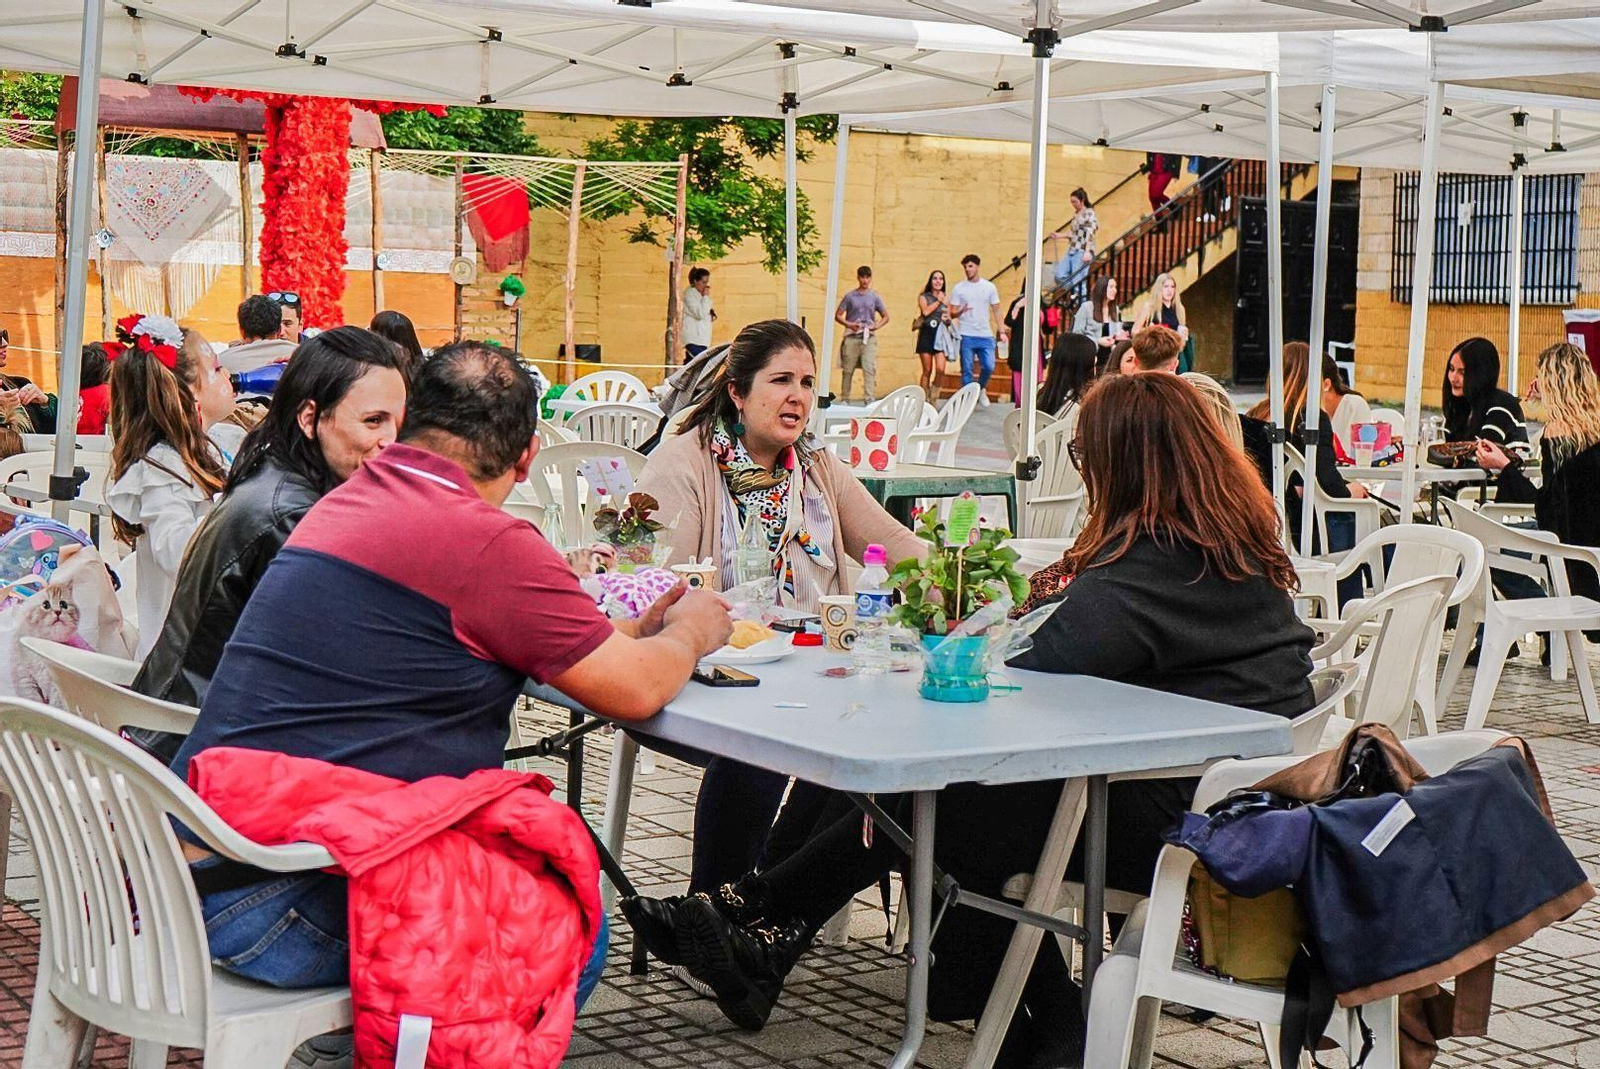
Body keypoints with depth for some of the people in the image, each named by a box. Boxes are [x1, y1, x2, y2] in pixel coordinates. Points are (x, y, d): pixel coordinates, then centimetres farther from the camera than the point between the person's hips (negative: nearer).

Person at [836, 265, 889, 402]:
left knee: (869, 368, -11)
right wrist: (849, 324, -11)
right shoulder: (850, 296, 6)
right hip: (851, 338, 0)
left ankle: (870, 398, -15)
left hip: (869, 337, 0)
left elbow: (885, 317, 14)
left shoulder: (875, 297, 9)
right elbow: (838, 315, 6)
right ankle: (844, 398, 15)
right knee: (848, 369, 5)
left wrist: (877, 326, -5)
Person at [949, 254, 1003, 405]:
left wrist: (1001, 331, 2)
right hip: (967, 336, -1)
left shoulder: (989, 287, 8)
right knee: (967, 370, 0)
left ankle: (981, 389, 22)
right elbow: (952, 312, 3)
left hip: (986, 335, 1)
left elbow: (996, 310, 11)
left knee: (989, 367, -5)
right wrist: (961, 311, -21)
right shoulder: (959, 288, 3)